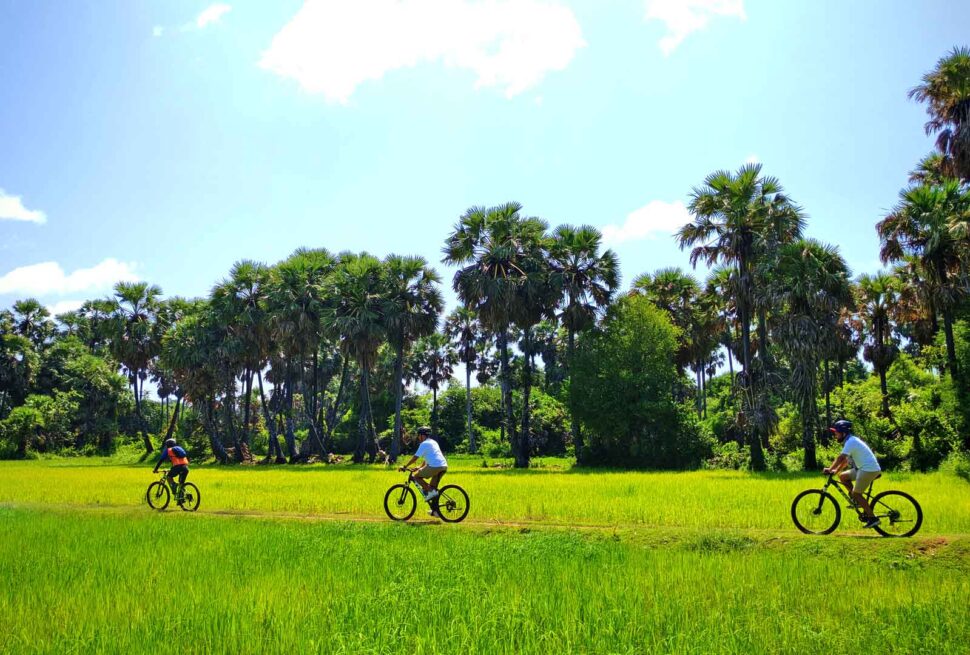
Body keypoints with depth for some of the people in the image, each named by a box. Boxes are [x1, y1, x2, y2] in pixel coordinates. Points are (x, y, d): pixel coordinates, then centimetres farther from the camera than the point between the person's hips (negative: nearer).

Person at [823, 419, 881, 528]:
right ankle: (858, 500, 11)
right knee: (843, 476, 9)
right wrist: (836, 470, 11)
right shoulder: (851, 441, 15)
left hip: (869, 469, -9)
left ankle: (872, 518, -2)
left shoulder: (851, 442, -16)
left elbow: (841, 458, -23)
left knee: (856, 494, -7)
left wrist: (830, 469, -18)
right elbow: (845, 459, 18)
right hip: (863, 468, 9)